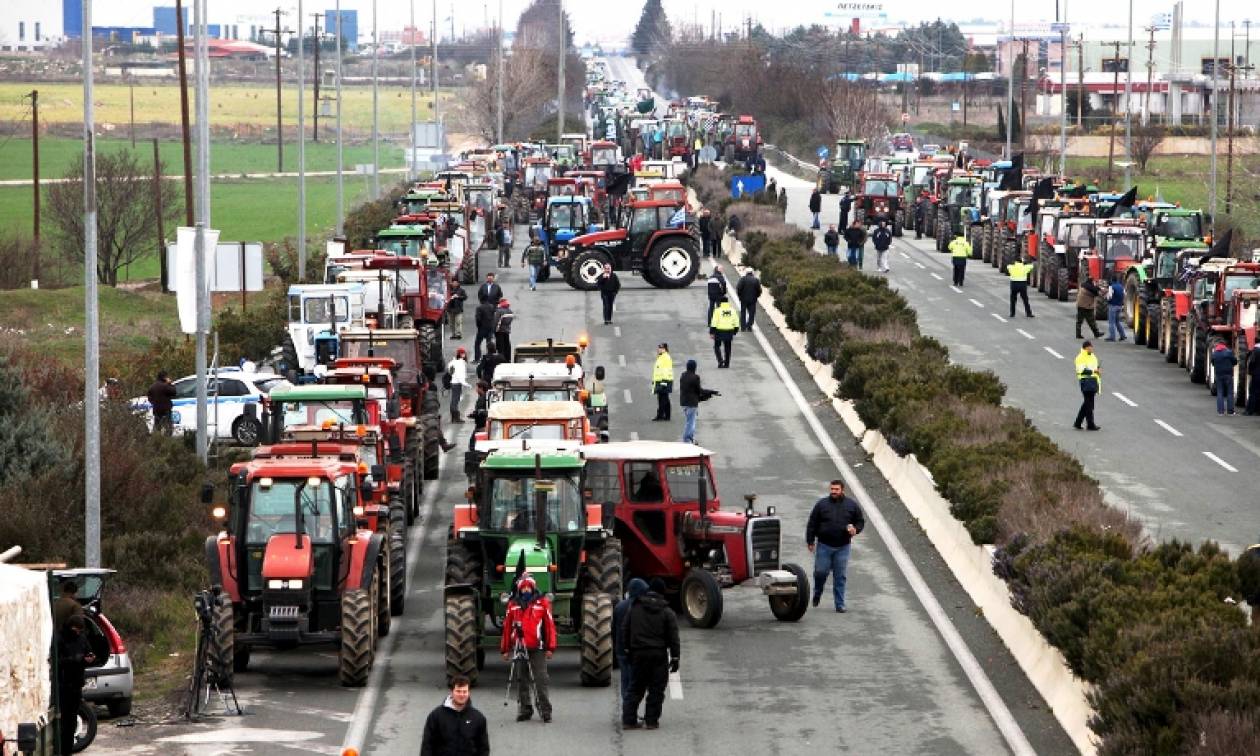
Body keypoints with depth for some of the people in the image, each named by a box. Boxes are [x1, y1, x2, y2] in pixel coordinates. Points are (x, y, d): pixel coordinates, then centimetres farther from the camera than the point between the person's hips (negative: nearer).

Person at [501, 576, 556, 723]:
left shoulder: (542, 603, 1)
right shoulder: (513, 605, 8)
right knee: (522, 680, 8)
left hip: (537, 649, -3)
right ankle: (525, 709, 16)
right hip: (519, 648, 3)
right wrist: (505, 649, 10)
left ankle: (545, 710, -2)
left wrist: (550, 648, -2)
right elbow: (507, 627, 11)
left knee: (540, 680, -5)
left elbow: (549, 625, 0)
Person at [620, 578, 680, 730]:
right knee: (656, 689, 5)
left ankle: (628, 719, 4)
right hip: (659, 655, -3)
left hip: (638, 654, 3)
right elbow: (673, 638, -4)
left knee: (636, 688, 10)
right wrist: (675, 658, 0)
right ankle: (651, 720, 5)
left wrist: (627, 650, 17)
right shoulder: (667, 612, -3)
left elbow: (625, 631, 8)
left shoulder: (634, 609, 5)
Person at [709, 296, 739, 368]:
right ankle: (727, 364, 16)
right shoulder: (732, 310, 3)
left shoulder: (718, 310, -8)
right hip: (729, 332, 3)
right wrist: (735, 332, 16)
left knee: (717, 346, 11)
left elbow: (714, 322, -10)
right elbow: (736, 322, 6)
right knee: (727, 348, 14)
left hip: (719, 332, -3)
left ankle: (720, 360, -8)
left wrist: (711, 333, -5)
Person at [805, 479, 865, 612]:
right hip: (824, 545, 0)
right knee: (821, 571, -1)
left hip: (842, 547, 0)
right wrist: (810, 541, 1)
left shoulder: (851, 505, 5)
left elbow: (860, 521, 13)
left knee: (840, 576, 2)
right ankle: (817, 594, 28)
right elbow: (812, 524, 4)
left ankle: (840, 604, 7)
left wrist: (855, 529, -9)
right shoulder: (821, 504, 2)